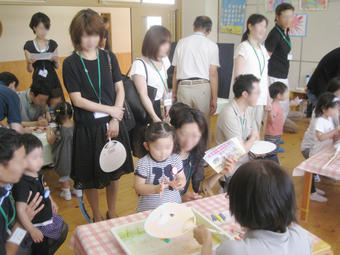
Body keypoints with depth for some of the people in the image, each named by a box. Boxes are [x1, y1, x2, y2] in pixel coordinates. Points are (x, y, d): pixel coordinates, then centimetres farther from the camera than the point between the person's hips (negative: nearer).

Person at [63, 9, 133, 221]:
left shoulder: (109, 58, 4)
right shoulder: (71, 63, -7)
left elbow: (120, 90, 3)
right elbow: (77, 100, -11)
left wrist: (115, 119, -9)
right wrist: (111, 110, -12)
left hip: (113, 124, 3)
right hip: (87, 128, -3)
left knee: (114, 172, 14)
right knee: (90, 177, 9)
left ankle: (112, 213, 35)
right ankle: (97, 217, 32)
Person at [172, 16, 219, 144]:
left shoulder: (182, 42, 10)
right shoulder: (211, 45, 3)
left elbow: (175, 71, 10)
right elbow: (213, 74, -1)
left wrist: (174, 91, 17)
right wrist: (214, 98, 1)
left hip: (183, 86, 2)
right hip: (202, 87, -2)